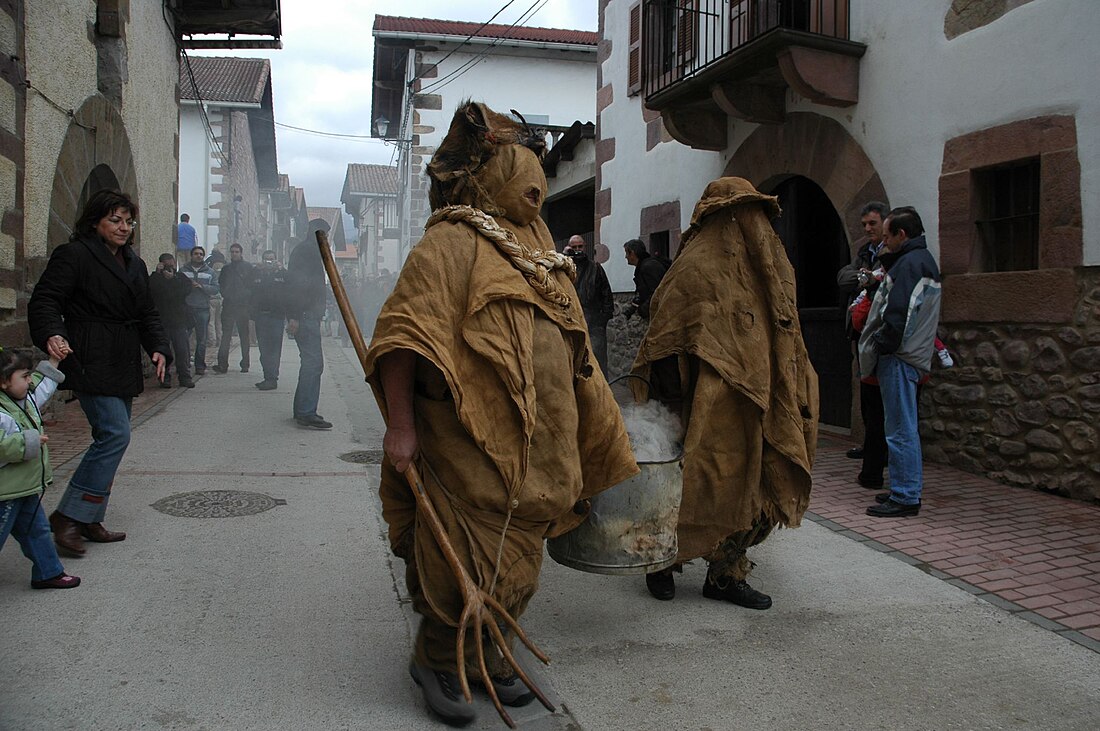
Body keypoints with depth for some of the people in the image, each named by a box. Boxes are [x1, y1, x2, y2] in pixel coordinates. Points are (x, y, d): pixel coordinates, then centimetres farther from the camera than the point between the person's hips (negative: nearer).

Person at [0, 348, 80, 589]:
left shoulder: (23, 399, 6)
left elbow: (40, 388, 28)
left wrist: (53, 362, 26)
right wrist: (29, 440, -30)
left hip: (26, 488, 10)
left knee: (36, 530, 19)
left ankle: (48, 573, 31)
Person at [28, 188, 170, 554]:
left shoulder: (134, 263, 18)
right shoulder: (73, 255, -5)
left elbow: (147, 313, 20)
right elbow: (44, 300, -11)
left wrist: (159, 347, 3)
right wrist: (51, 335, -30)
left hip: (123, 366, 8)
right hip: (91, 363, -8)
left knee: (111, 437, 10)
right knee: (114, 434, -16)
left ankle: (91, 520, 20)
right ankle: (68, 516, -6)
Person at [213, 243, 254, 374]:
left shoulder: (248, 267, 4)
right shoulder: (226, 268, 15)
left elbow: (253, 285, 1)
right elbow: (220, 285, 18)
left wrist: (247, 298, -8)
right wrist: (225, 295, 3)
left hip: (243, 306, -2)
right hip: (228, 306, 2)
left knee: (244, 336, 3)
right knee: (226, 335, -1)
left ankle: (245, 364, 4)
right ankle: (222, 364, 0)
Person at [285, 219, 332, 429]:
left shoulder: (311, 251, 23)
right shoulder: (306, 250, -9)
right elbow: (296, 284, -19)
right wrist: (294, 316, -24)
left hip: (309, 315, 11)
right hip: (305, 315, -11)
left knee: (310, 361, 13)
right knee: (314, 361, -13)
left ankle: (302, 410, 19)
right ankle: (306, 413, -13)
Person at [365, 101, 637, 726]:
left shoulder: (536, 246, 17)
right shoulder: (455, 240, -9)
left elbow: (567, 344, 23)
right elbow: (403, 332, -16)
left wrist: (602, 421, 24)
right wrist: (400, 424, -21)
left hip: (536, 446, 8)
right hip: (472, 444, -8)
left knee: (519, 555, 16)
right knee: (466, 557, 0)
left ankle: (489, 654, 35)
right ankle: (438, 661, 24)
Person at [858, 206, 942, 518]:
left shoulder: (910, 263, -14)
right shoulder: (923, 260, 20)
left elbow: (898, 314, -21)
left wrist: (881, 347, -13)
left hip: (899, 357, -11)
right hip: (912, 355, 11)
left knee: (901, 430, -6)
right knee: (905, 429, 16)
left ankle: (905, 497, -1)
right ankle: (908, 491, 25)